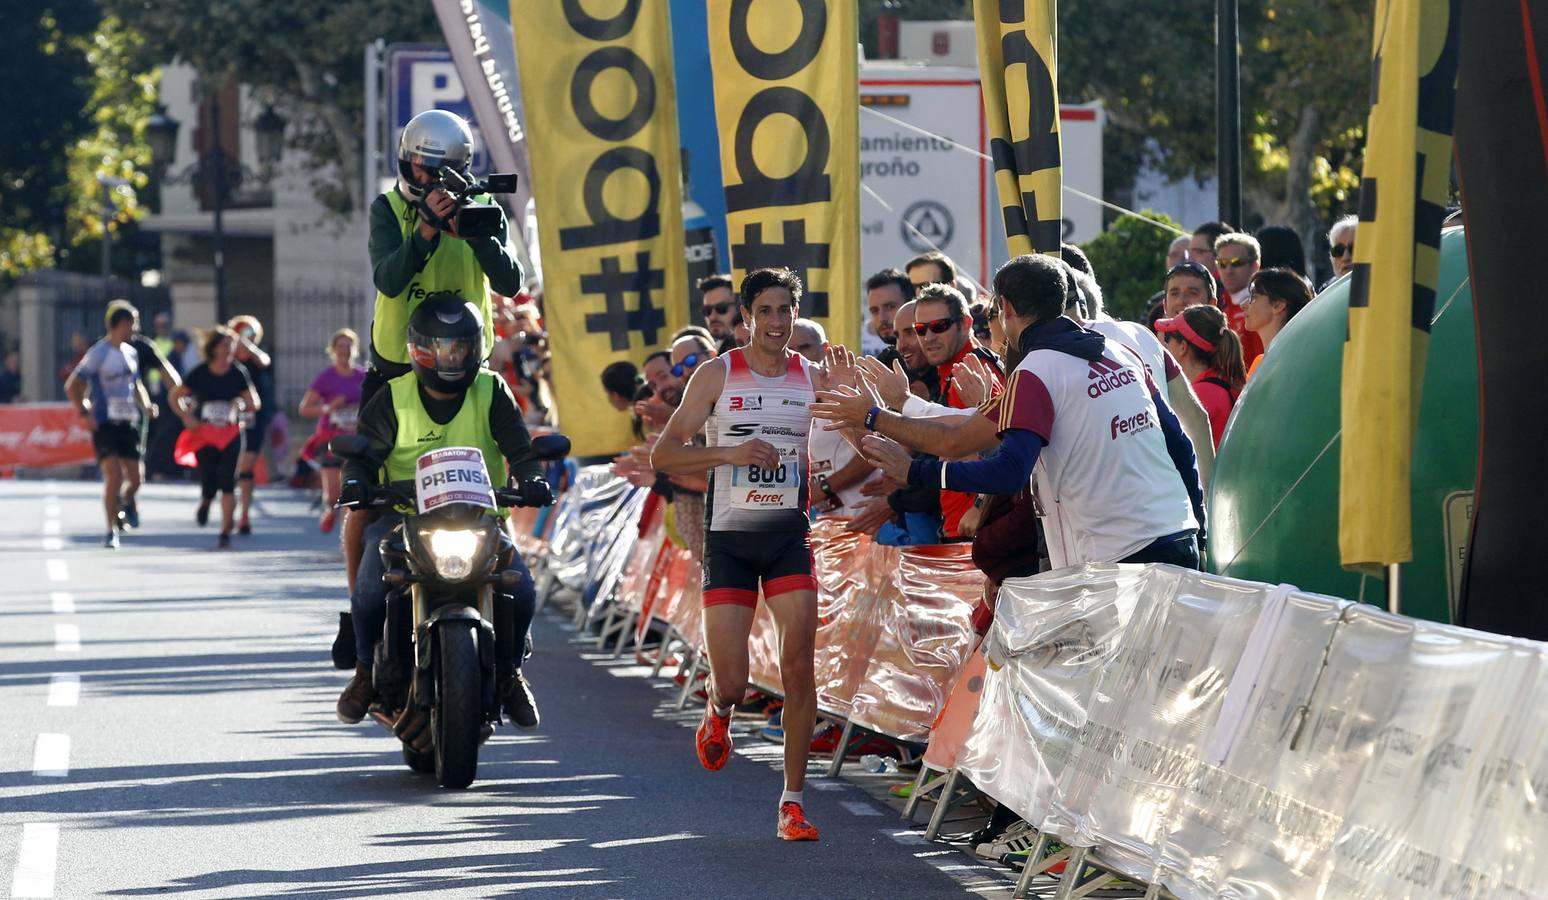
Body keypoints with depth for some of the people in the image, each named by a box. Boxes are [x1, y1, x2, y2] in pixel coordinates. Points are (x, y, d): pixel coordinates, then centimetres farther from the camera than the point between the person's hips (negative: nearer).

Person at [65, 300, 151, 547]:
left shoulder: (131, 353, 12)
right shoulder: (98, 353, -8)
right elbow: (72, 386, -7)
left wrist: (145, 405, 8)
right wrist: (83, 413, -17)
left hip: (128, 423, 6)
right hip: (104, 424, -6)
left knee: (135, 479, 3)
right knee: (114, 475, -16)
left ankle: (125, 502, 37)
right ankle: (112, 532, -8)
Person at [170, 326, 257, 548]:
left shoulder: (238, 373, 1)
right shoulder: (200, 373, -2)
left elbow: (254, 403, 6)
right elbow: (175, 397, 8)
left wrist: (242, 404, -16)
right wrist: (187, 418, -6)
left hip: (230, 433, 0)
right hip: (204, 432, 0)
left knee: (227, 482, -11)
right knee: (209, 481, -7)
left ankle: (225, 533, -5)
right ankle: (205, 503, 33)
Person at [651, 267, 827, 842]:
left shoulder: (813, 379, 6)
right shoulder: (717, 375, -1)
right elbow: (663, 455, -6)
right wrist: (730, 453, -21)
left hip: (789, 535, 1)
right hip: (729, 536, -1)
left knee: (798, 665, -13)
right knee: (731, 684, -5)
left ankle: (792, 801, -5)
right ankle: (718, 711, 34)